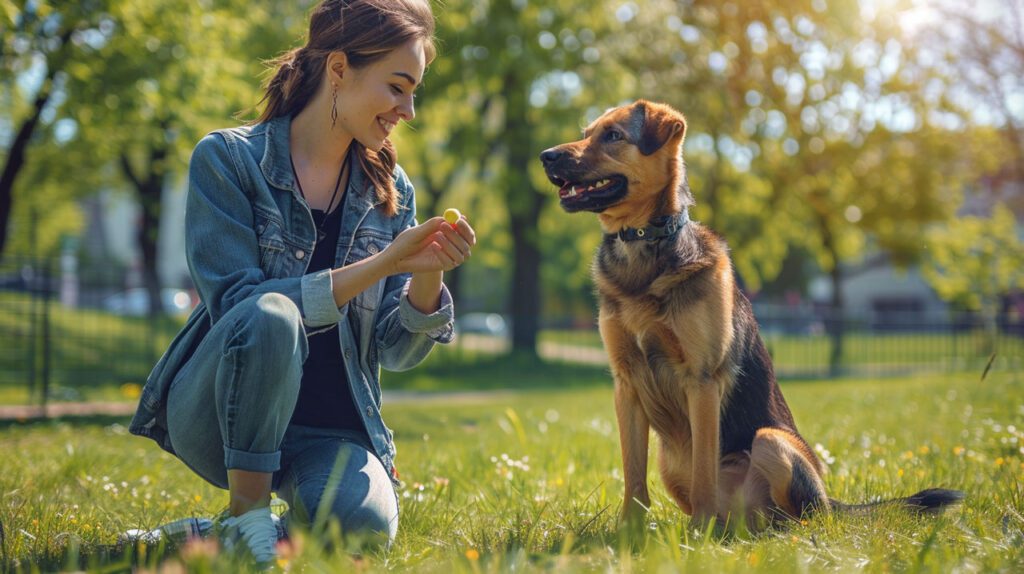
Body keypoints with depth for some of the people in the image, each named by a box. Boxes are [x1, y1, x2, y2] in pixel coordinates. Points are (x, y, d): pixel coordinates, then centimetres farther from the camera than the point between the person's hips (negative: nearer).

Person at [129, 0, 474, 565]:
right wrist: (381, 264, -21)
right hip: (215, 416, -3)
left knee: (364, 525, -30)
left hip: (329, 430, 3)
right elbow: (236, 302, -17)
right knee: (268, 316, -35)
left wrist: (427, 274, -15)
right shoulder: (227, 158, -6)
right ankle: (245, 517, -16)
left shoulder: (389, 191, 7)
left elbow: (397, 351, 5)